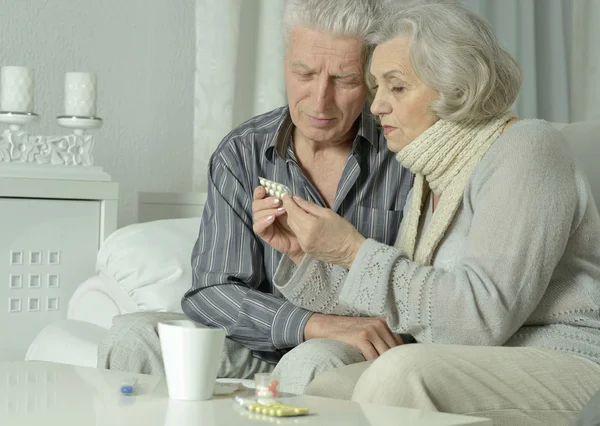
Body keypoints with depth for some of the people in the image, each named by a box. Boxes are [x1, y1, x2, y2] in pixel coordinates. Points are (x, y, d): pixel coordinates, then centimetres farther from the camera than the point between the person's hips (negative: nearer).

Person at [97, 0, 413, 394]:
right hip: (260, 353, 3)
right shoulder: (241, 155, 1)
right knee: (134, 335, -20)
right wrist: (313, 324, -24)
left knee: (313, 363, -38)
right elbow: (211, 292, -7)